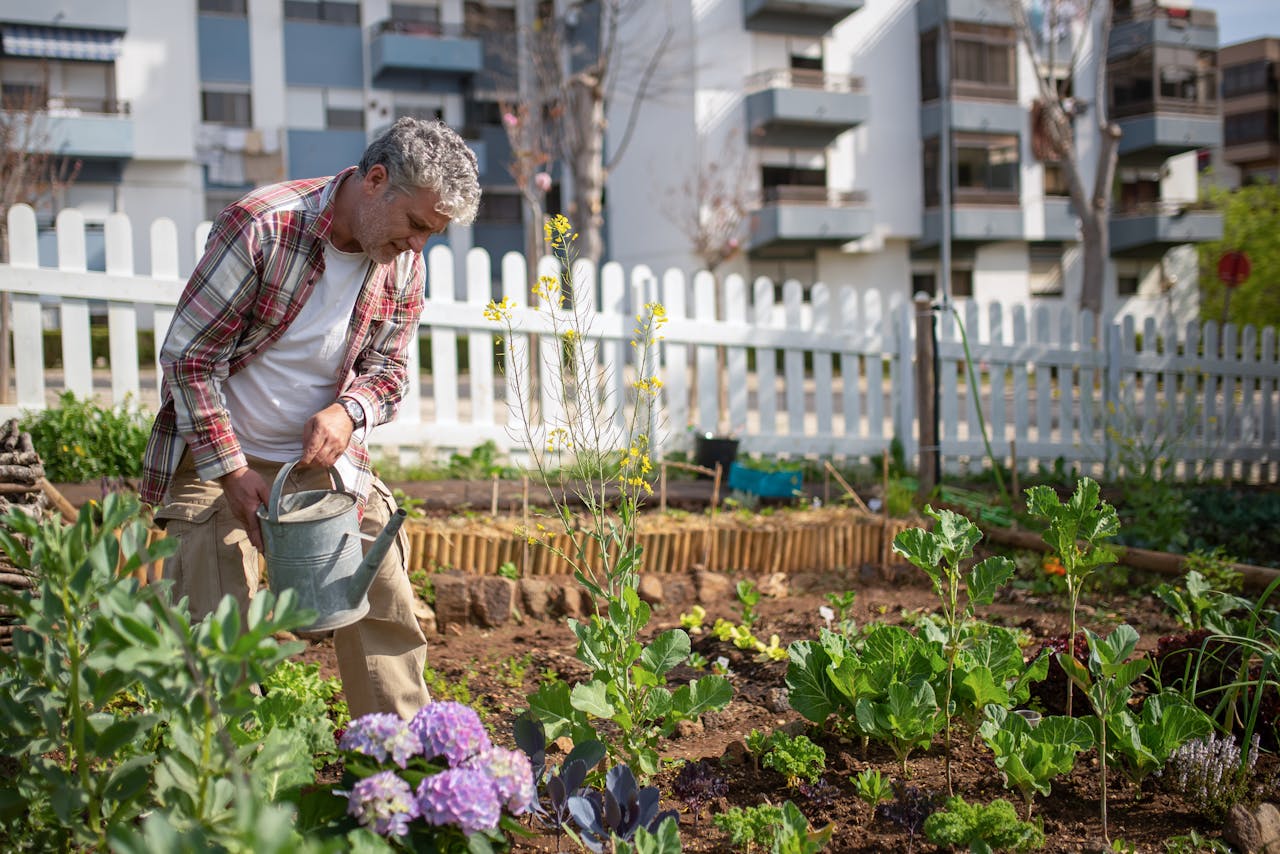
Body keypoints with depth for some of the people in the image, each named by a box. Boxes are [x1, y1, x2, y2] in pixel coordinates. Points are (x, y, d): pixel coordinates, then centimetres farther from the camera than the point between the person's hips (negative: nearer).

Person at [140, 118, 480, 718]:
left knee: (385, 609, 4)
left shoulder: (404, 262, -5)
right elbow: (188, 354, -18)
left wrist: (348, 412, -19)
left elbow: (388, 368, 5)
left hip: (323, 453, 5)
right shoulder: (262, 227, -23)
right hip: (216, 454, -5)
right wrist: (231, 470, -20)